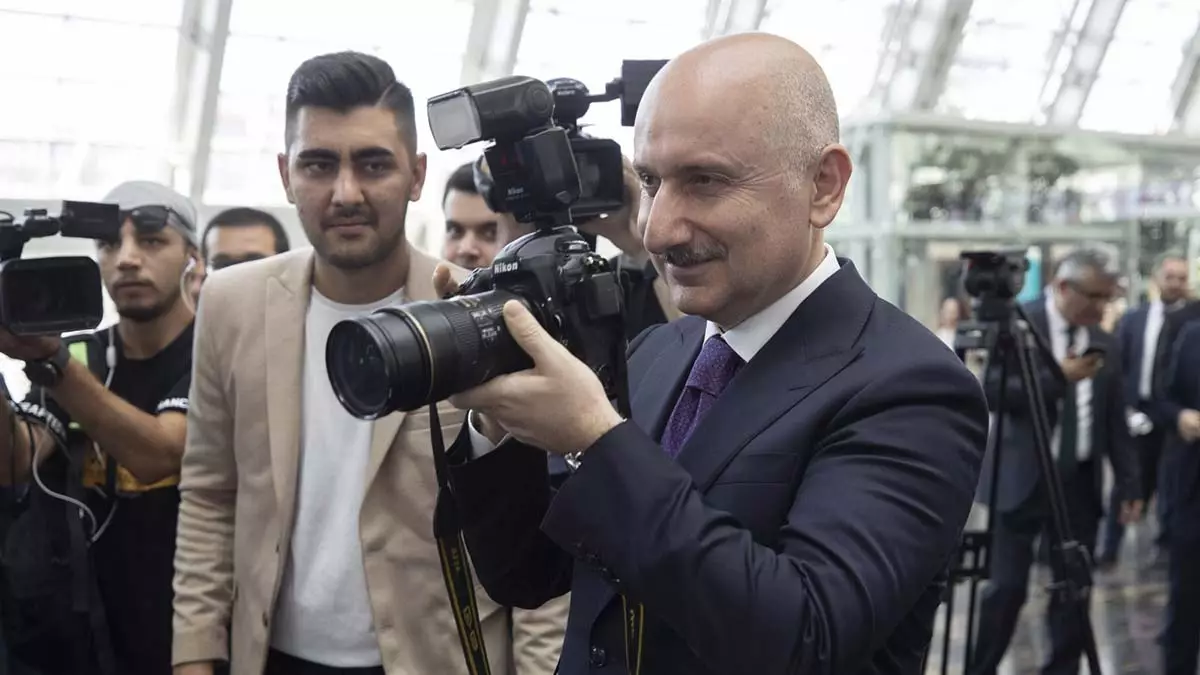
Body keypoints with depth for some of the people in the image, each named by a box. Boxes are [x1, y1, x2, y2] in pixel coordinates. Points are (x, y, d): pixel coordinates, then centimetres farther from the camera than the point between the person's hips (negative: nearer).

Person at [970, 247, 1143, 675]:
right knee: (1007, 587, -2)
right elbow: (991, 393, -15)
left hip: (1080, 482, 5)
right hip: (1023, 477, -5)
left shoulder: (1105, 345, 9)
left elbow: (1116, 421, 12)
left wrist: (1129, 484, 8)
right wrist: (1058, 377, -19)